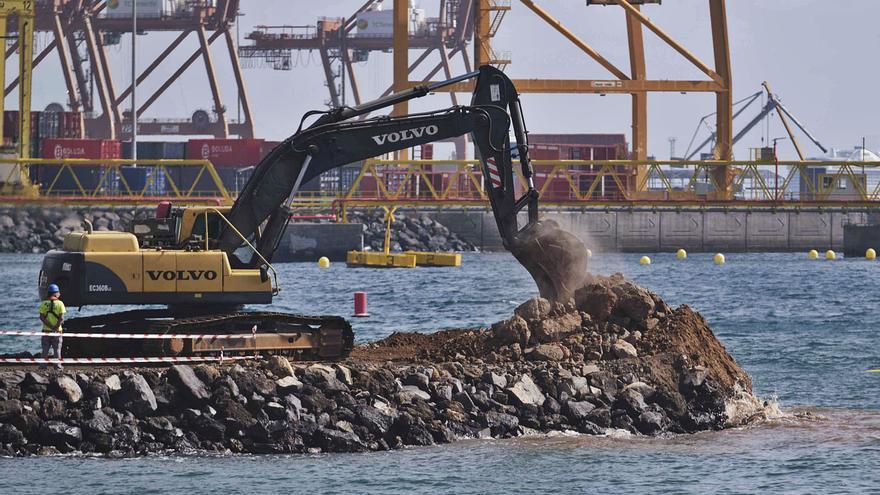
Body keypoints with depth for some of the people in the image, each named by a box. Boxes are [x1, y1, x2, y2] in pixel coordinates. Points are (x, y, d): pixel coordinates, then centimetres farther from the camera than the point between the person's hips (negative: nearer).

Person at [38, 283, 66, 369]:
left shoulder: (43, 304, 0)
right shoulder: (60, 303, -5)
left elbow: (42, 317, -7)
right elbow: (61, 318, -12)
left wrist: (51, 327, -11)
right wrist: (56, 327, -11)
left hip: (46, 330, 1)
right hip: (57, 330, -1)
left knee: (45, 349, 9)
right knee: (57, 349, 7)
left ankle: (43, 365, 6)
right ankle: (58, 365, 5)